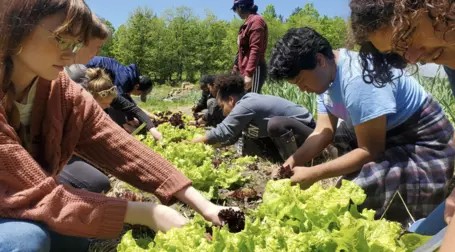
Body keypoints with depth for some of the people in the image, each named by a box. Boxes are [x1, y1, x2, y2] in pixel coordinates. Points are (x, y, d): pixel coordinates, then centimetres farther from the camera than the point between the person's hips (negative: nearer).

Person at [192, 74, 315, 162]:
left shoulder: (245, 106, -25)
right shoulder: (246, 103, 6)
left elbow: (223, 132, -26)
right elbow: (231, 136, 9)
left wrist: (198, 141, -11)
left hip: (306, 129, -10)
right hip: (288, 131, 10)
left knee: (275, 124, -37)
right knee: (250, 149, 8)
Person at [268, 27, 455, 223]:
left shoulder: (357, 79, -29)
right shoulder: (328, 76, 0)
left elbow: (370, 151, -27)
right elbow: (323, 132, -1)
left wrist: (313, 174, -25)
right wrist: (293, 161, -17)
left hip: (426, 147, -10)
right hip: (392, 136, 10)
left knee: (355, 192, -24)